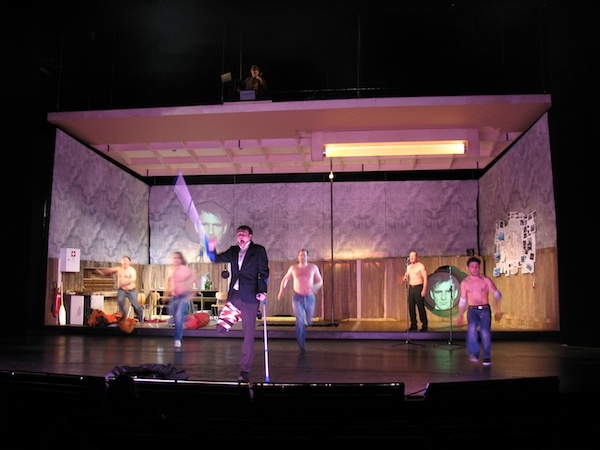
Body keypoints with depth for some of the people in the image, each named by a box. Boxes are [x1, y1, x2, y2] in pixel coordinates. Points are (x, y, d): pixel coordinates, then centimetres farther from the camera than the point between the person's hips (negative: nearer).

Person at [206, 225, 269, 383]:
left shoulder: (258, 250, 1)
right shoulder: (233, 251, 14)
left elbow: (264, 272, -3)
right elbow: (216, 258, 14)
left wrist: (262, 291, -15)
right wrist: (211, 249, -8)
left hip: (249, 297, -4)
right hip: (234, 295, 5)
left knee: (248, 335, -1)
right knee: (221, 328, -4)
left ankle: (245, 371, 7)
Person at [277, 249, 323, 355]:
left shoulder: (313, 267, -3)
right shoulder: (293, 268, 1)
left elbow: (320, 281, 3)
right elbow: (285, 279, 16)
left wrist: (315, 287, -20)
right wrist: (282, 290, -1)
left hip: (309, 298, 1)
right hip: (297, 297, -1)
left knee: (308, 321, 15)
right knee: (300, 321, -17)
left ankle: (308, 318, 55)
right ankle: (302, 346, -11)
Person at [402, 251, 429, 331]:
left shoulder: (420, 266, -4)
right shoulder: (408, 267, 15)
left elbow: (425, 278, -9)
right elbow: (406, 278, 19)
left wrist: (424, 289, -17)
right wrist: (405, 278, -5)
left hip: (418, 288, -6)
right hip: (411, 288, 6)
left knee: (421, 307, -7)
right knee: (411, 307, 4)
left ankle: (424, 326, 0)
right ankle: (413, 325, 10)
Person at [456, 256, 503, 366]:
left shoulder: (486, 280, 0)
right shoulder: (464, 283, 8)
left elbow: (497, 294, -2)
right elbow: (462, 300, 16)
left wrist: (498, 309, -16)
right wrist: (460, 316, 14)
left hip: (485, 309, -1)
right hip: (472, 310, 1)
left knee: (485, 331, -17)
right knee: (471, 327, -28)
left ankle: (487, 357, 2)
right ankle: (474, 353, -20)